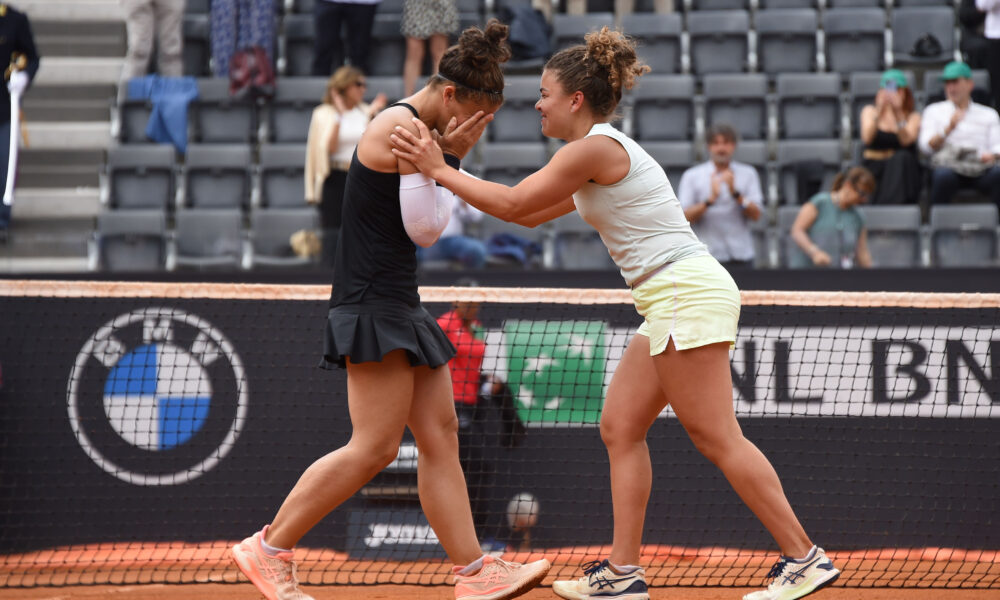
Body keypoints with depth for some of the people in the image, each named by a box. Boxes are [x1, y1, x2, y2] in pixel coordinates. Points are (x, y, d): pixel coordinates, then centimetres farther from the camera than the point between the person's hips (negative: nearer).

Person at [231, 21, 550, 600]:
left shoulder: (417, 130, 16)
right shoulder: (402, 126, -14)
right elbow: (423, 228, -14)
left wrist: (447, 159, 8)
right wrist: (450, 157, -7)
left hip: (400, 307, 11)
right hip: (372, 306, -11)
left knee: (441, 438, 5)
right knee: (375, 448, -11)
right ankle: (269, 548, -4)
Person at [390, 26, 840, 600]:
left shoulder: (595, 148, -11)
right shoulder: (599, 155, 20)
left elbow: (515, 204, -9)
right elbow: (529, 214, 27)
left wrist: (441, 170, -1)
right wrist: (452, 172, 23)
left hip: (687, 294, -10)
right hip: (675, 303, 10)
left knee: (718, 438, -11)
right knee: (620, 428, 8)